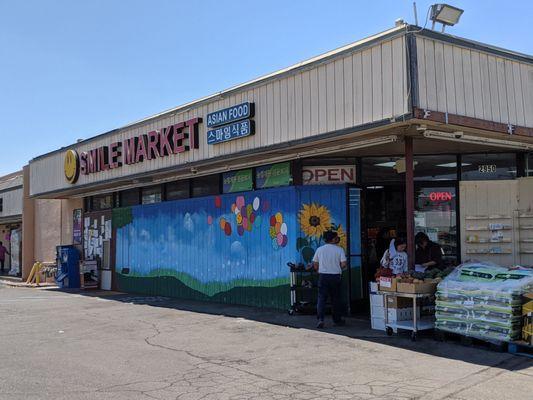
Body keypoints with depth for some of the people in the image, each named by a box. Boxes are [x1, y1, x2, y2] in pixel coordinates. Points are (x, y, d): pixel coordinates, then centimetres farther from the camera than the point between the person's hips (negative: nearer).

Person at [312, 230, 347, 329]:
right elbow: (343, 264, -10)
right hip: (335, 276, -1)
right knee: (336, 298, 11)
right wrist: (338, 268, 10)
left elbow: (315, 264, 5)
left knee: (321, 298, 0)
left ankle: (320, 319, -14)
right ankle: (337, 320, 21)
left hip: (323, 276, 1)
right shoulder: (339, 249, -4)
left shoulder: (319, 249, 3)